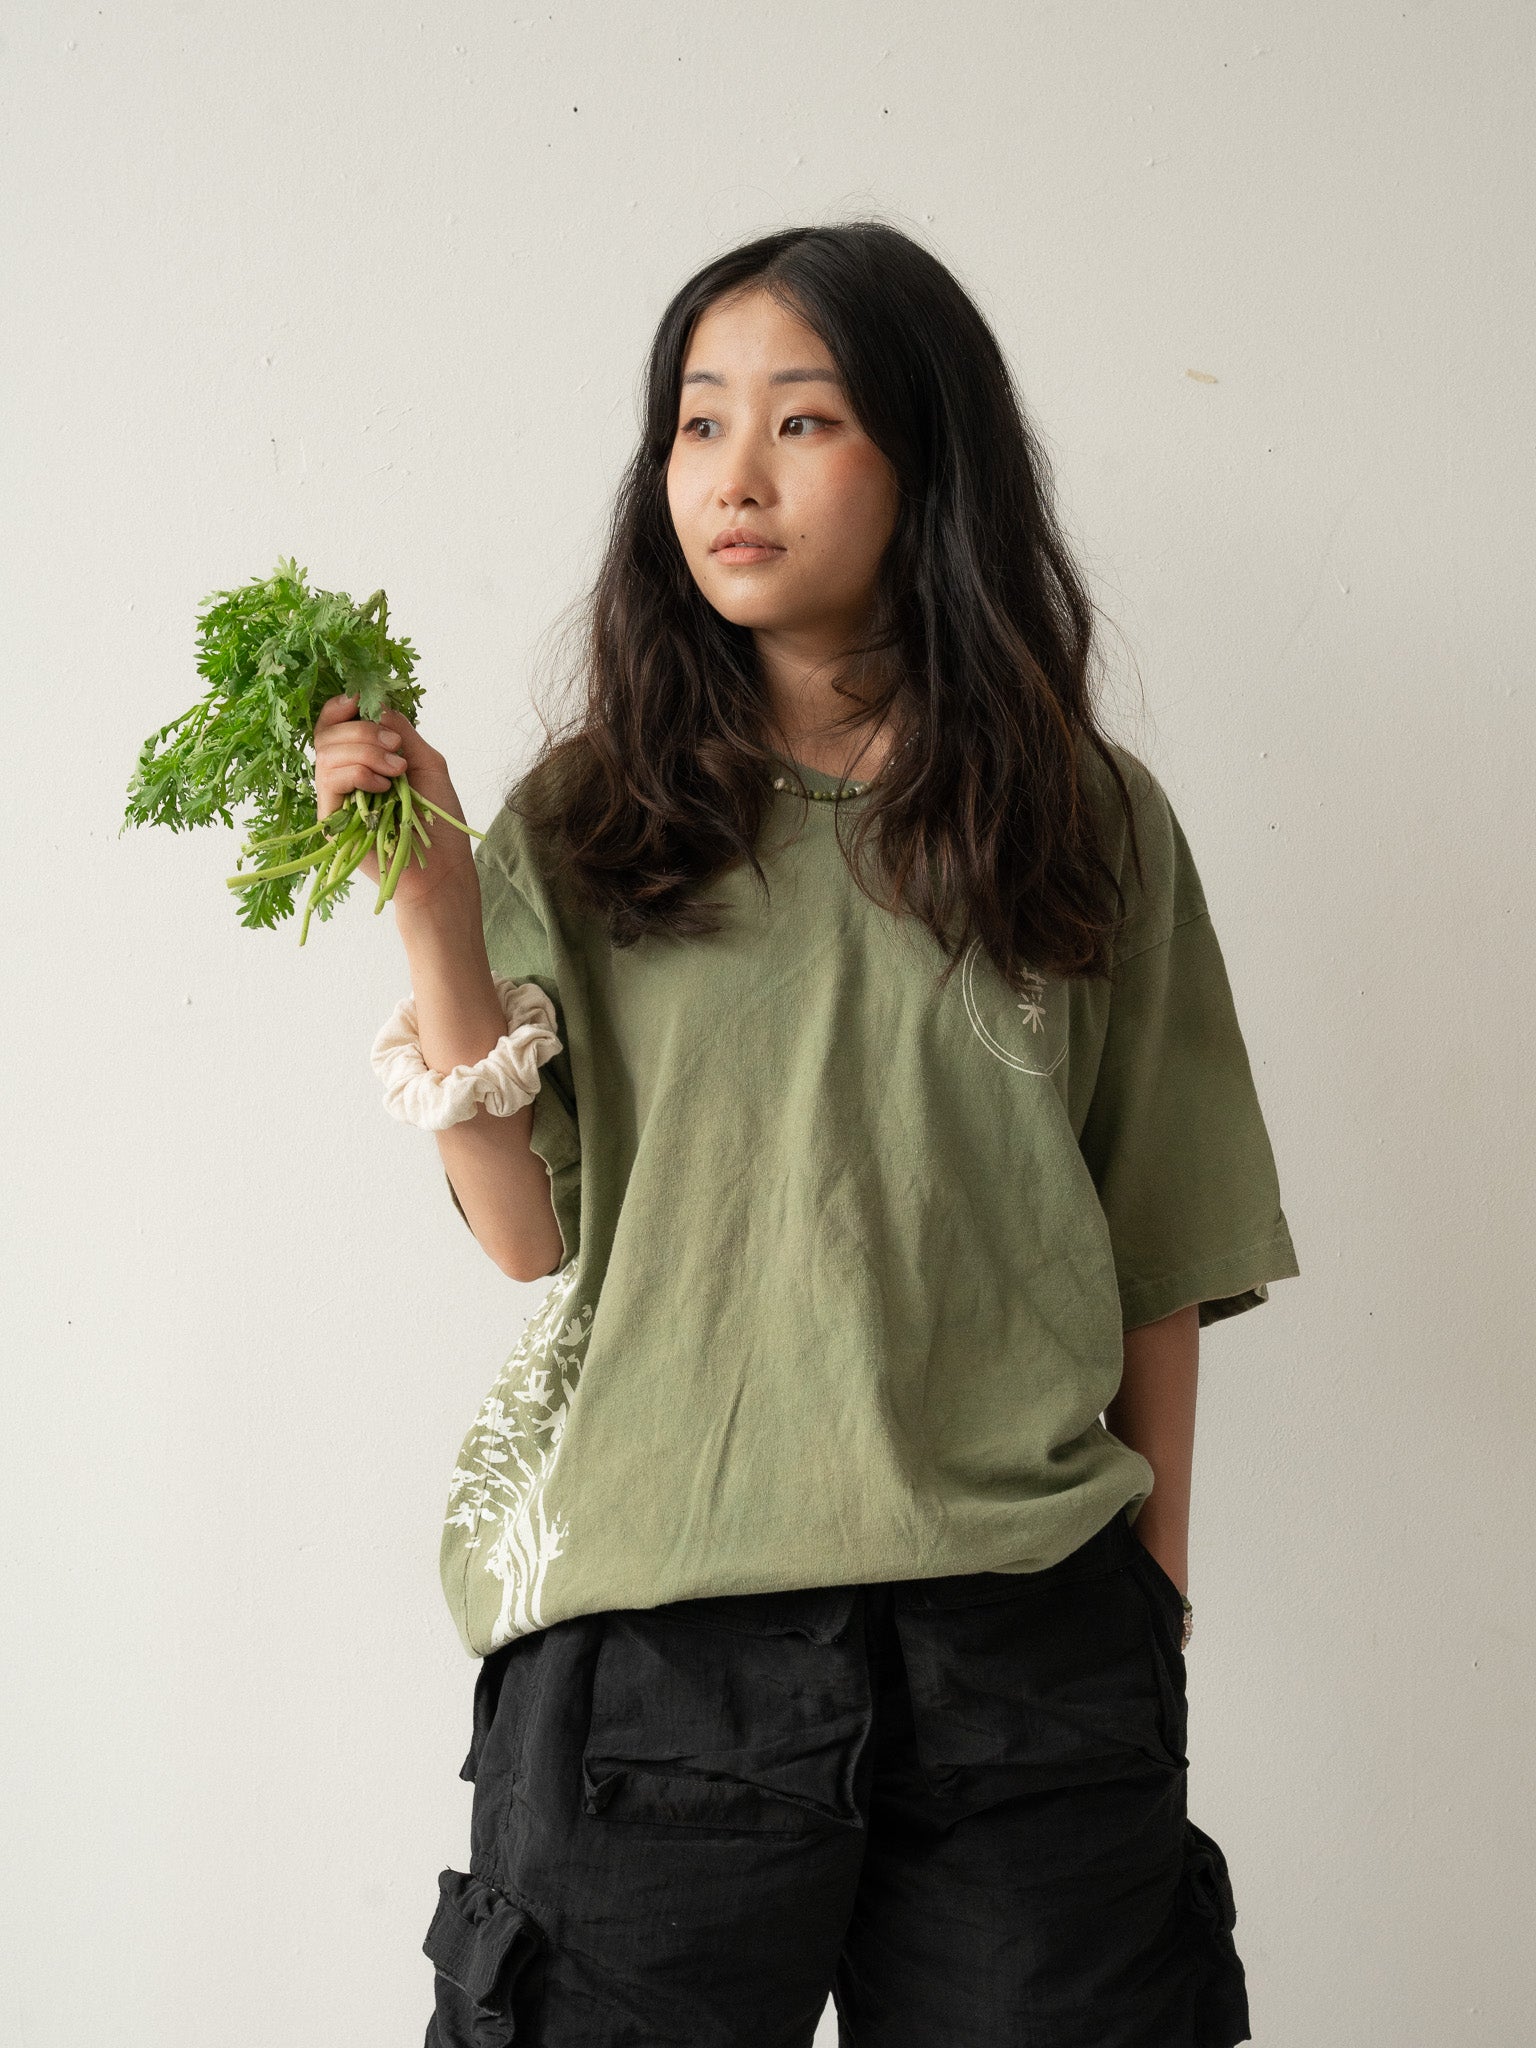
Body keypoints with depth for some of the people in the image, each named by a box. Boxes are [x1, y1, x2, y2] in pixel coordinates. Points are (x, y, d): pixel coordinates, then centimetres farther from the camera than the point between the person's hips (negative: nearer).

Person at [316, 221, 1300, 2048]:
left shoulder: (1090, 825, 5)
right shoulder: (581, 827, 4)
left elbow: (1157, 1260, 8)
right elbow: (534, 1231, -4)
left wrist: (1154, 1611, 8)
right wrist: (431, 910, -12)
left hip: (1026, 1649, 1)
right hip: (648, 1629, 0)